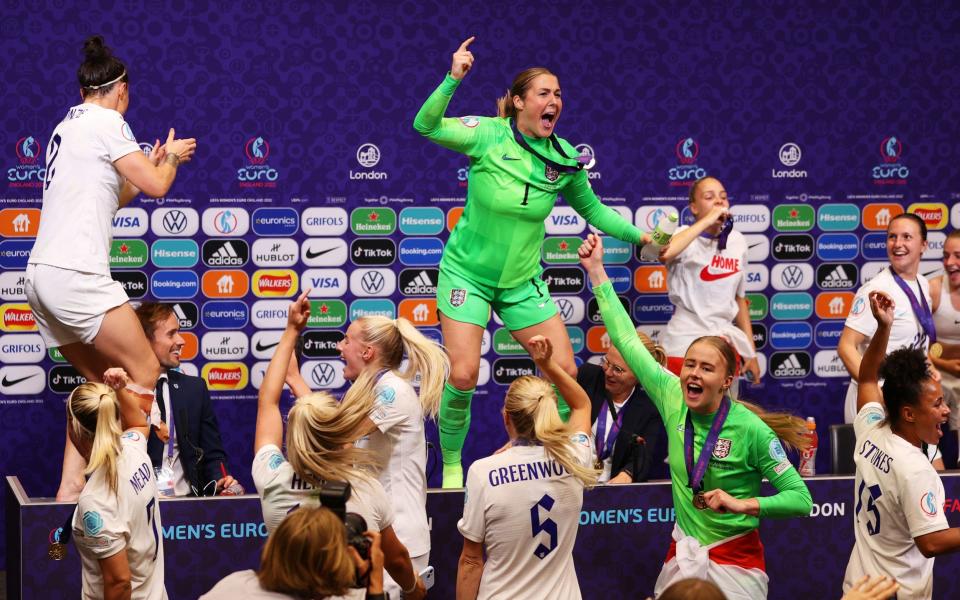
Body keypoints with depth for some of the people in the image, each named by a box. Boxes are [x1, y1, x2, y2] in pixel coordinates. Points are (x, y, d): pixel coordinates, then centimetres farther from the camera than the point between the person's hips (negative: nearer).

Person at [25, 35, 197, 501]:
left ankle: (69, 491, 6)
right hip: (75, 274, -9)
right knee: (144, 372, -5)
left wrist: (150, 165, 38)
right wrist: (170, 157, 13)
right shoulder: (105, 121, -5)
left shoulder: (67, 126, 21)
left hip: (42, 272, 9)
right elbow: (156, 186, -7)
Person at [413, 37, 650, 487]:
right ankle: (451, 467, 7)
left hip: (523, 280, 4)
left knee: (564, 371, -4)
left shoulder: (565, 158, -3)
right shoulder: (488, 135, -14)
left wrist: (640, 236, 7)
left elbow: (591, 208, 13)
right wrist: (453, 79, -37)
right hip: (467, 272, -4)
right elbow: (426, 126, -25)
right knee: (463, 374, -13)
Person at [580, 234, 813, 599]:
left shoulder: (751, 430, -17)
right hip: (682, 557, 4)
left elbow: (800, 500, -15)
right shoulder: (673, 400, -4)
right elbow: (627, 340, 2)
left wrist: (743, 505, -27)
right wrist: (596, 271, 4)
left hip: (735, 560, -4)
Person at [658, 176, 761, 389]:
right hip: (685, 343, -5)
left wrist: (751, 352, 13)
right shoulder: (686, 237, -6)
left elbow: (740, 299, 15)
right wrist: (707, 220, -25)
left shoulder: (737, 241, 9)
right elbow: (664, 253, -32)